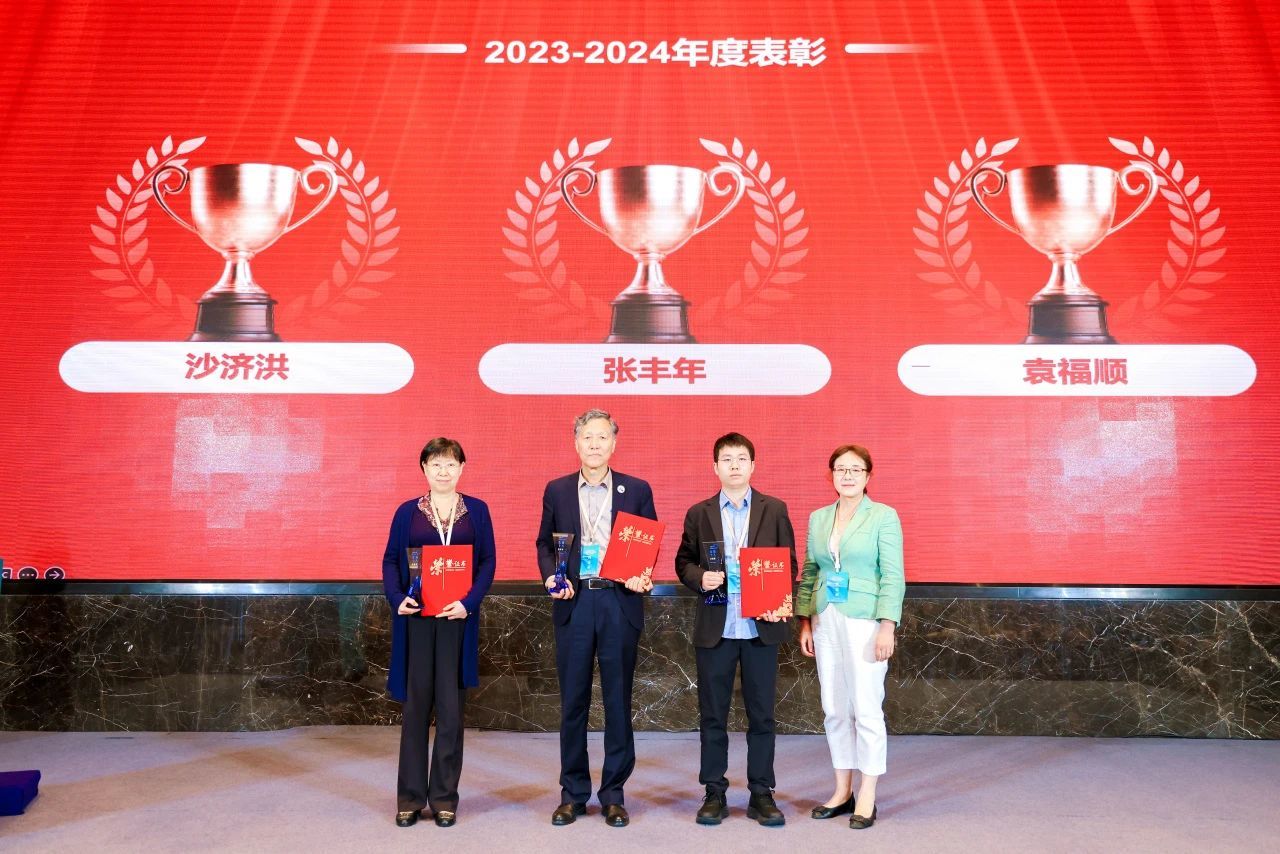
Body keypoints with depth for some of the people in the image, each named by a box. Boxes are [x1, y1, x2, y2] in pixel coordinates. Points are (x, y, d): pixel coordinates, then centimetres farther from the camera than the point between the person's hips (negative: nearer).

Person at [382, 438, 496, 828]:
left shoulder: (477, 510, 6)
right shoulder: (407, 512, 7)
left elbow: (488, 561, 2)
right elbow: (390, 561, 6)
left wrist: (469, 602, -11)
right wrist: (397, 599, -11)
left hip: (457, 617, 0)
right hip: (416, 617, 0)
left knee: (451, 705, 3)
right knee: (415, 704, 5)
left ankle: (445, 797, 15)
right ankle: (410, 797, 16)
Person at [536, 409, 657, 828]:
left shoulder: (637, 490, 5)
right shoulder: (557, 490, 8)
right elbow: (545, 543, 12)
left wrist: (643, 577, -12)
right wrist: (550, 576, -6)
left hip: (620, 602, -1)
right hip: (574, 603, 1)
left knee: (618, 701, 6)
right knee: (573, 702, 7)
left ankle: (613, 794, 18)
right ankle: (573, 794, 20)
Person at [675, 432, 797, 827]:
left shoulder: (775, 510, 4)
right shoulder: (698, 514, 6)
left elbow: (789, 562, 4)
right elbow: (683, 561, 8)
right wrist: (699, 577, -13)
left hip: (762, 627, 0)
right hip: (714, 628, 1)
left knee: (761, 714, 7)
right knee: (712, 715, 8)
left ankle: (761, 794, 20)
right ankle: (714, 794, 20)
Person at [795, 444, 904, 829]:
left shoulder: (884, 516, -4)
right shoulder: (817, 518, 10)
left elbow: (893, 576, -7)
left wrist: (887, 626, -14)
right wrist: (805, 621, 8)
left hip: (865, 621, -5)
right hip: (826, 622, 5)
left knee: (867, 710, -1)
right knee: (834, 709, 10)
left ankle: (867, 798, 12)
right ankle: (842, 791, 23)